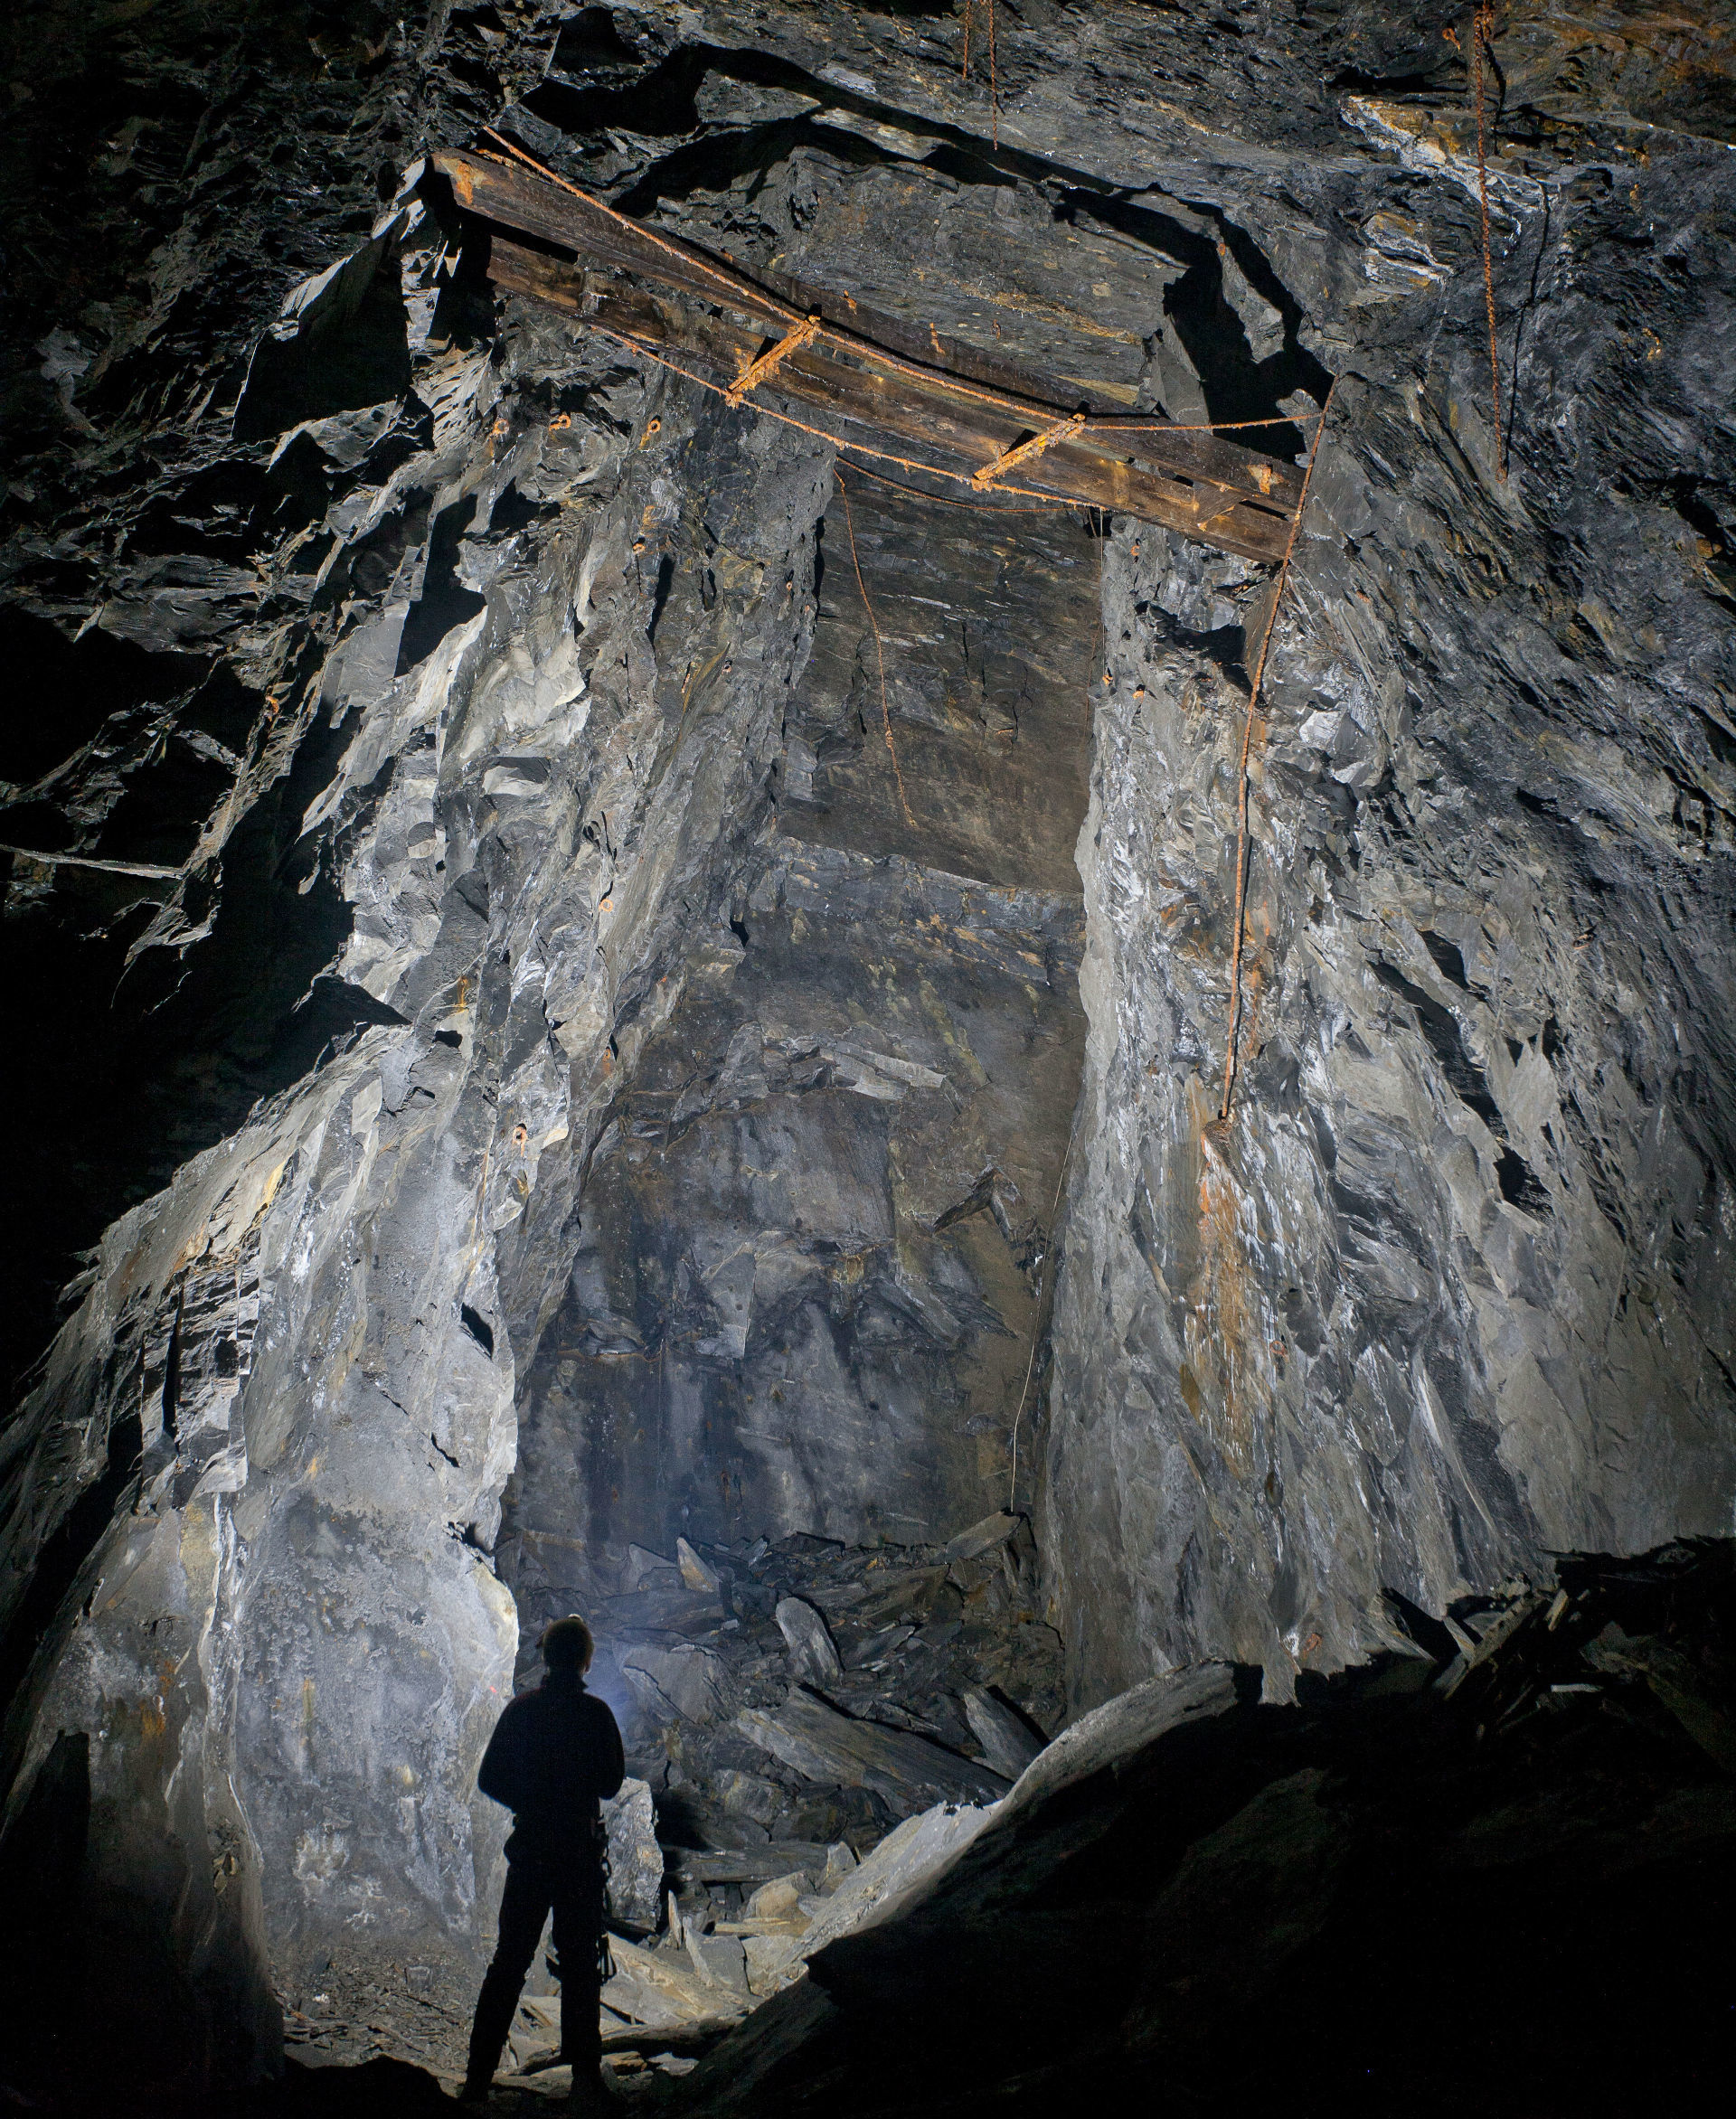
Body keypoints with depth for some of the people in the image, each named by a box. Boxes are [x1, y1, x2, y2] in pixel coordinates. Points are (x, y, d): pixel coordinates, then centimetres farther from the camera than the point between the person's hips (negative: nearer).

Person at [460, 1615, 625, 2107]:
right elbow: (610, 1784, -7)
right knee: (579, 1960, 7)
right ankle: (585, 2074, 9)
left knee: (509, 1960, 12)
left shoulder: (521, 1708, -1)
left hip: (529, 1848, 3)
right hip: (580, 1850, -2)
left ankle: (479, 2074, 13)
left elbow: (489, 1779, 2)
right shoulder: (595, 1712, -11)